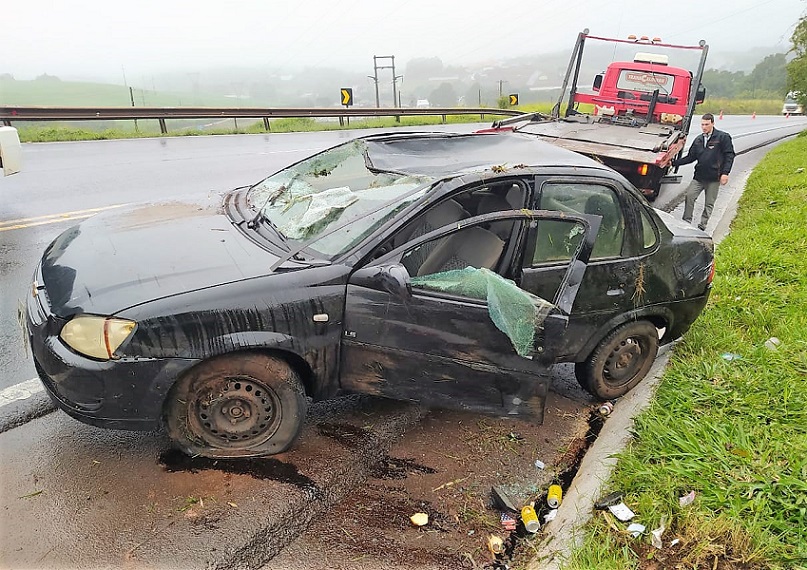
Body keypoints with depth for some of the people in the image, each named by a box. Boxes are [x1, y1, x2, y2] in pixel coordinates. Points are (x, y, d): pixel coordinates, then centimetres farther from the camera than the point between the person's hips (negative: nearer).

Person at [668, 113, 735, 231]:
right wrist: (674, 163, 4)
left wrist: (725, 172, -14)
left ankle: (702, 226, 12)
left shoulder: (723, 137, -4)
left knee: (709, 203, 4)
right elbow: (690, 157, 14)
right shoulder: (698, 140, 11)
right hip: (699, 176, 4)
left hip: (714, 177, -4)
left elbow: (729, 155, -6)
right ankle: (686, 222, 1)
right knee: (689, 196, -10)